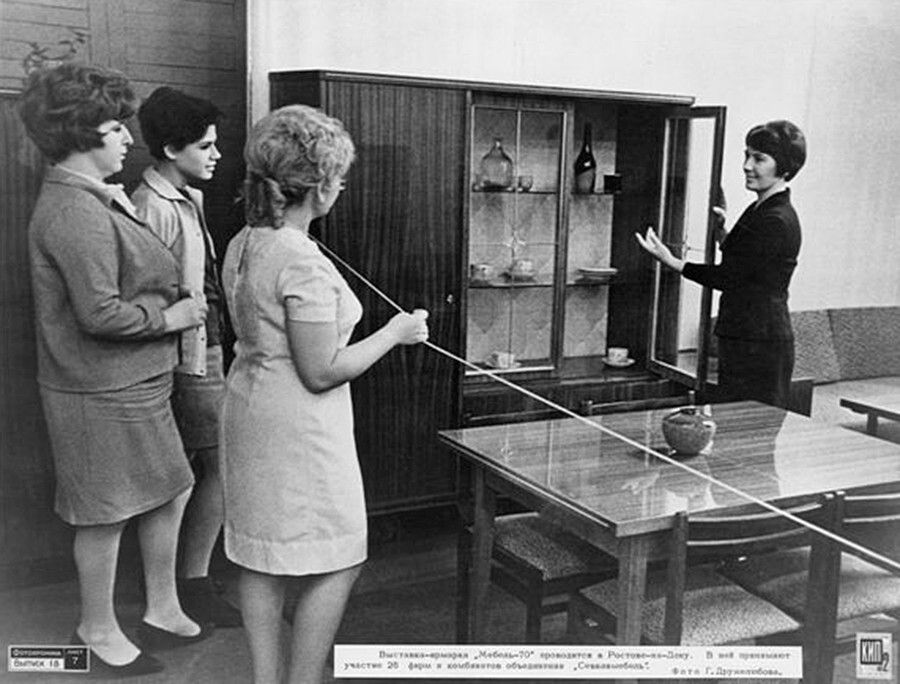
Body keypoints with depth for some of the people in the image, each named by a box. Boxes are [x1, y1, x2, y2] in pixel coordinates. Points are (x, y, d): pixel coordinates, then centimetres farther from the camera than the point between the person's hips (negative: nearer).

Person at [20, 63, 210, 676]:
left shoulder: (93, 198, 11)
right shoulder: (77, 212, -22)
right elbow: (100, 314, -26)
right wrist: (169, 316, -14)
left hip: (136, 383, 10)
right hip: (101, 391, -10)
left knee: (171, 490, 18)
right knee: (107, 513, 6)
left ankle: (162, 610, 34)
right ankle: (99, 631, 27)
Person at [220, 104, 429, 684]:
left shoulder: (242, 246, 5)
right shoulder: (302, 263, -23)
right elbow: (321, 373, -21)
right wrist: (394, 333, -11)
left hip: (250, 412, 9)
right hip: (300, 426, -9)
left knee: (261, 560, 18)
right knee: (338, 565, 7)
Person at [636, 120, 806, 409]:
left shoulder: (777, 222, -18)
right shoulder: (759, 211, 13)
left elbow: (729, 276, -15)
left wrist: (672, 261, -11)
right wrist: (721, 232, 17)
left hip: (761, 345, -10)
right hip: (744, 338, 10)